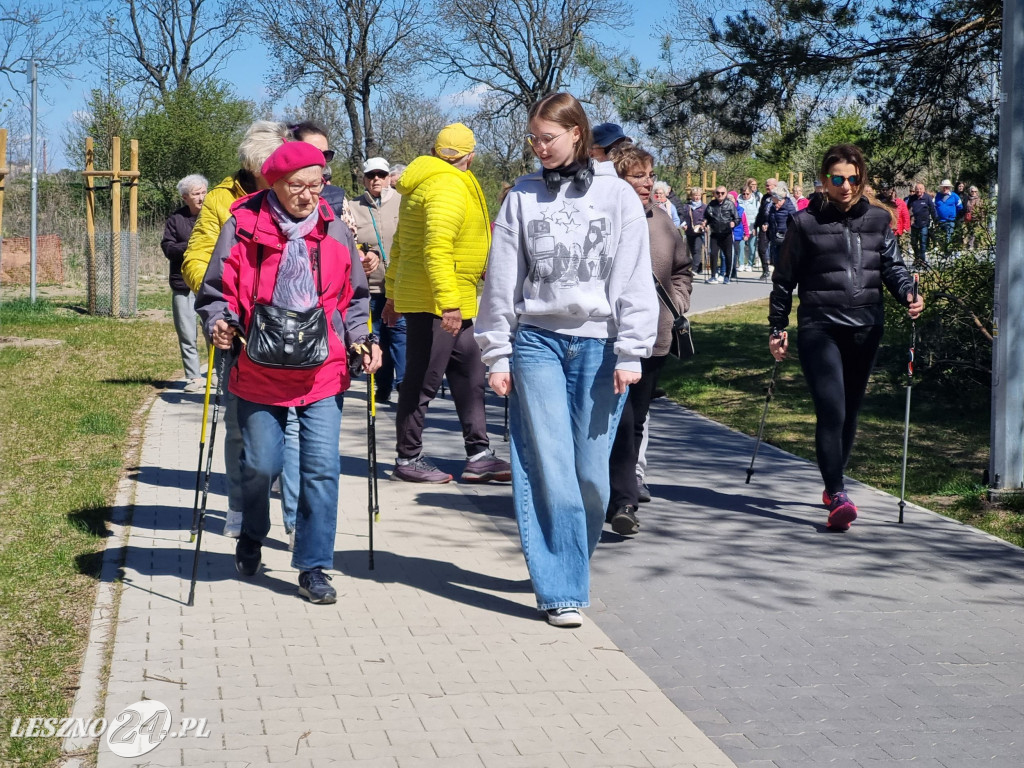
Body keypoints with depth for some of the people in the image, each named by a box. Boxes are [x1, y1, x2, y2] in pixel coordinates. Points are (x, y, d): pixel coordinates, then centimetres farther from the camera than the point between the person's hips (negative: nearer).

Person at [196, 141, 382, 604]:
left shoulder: (335, 231, 4)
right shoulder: (243, 227, -4)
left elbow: (353, 297, 13)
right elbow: (217, 291, 1)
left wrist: (359, 339, -2)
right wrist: (219, 325, -19)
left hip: (323, 371, 2)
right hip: (260, 373, -1)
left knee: (322, 468, -3)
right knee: (261, 464, 6)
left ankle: (313, 567, 8)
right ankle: (251, 537, 38)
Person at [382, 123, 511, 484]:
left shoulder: (425, 182, 16)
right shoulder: (449, 188, -16)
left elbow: (400, 244, 21)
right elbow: (437, 249, -27)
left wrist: (393, 293, 25)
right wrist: (448, 303, -31)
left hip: (451, 304, 10)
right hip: (434, 304, -10)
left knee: (469, 377, 11)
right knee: (422, 382, -1)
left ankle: (479, 456, 13)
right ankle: (408, 459, 8)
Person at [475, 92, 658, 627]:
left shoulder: (617, 196, 4)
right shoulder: (523, 196, 8)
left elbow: (635, 278, 1)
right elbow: (501, 279, 8)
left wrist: (630, 352, -6)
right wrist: (497, 354, 5)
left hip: (599, 345, 0)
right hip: (537, 342, 1)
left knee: (591, 472, 0)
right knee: (550, 470, -7)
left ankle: (573, 565, 23)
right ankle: (562, 590, -3)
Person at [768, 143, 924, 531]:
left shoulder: (878, 219, 9)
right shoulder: (806, 222, 0)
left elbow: (892, 265, 9)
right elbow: (785, 278, 5)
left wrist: (908, 294, -12)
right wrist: (777, 328, 4)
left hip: (866, 328, 4)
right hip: (820, 328, -4)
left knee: (850, 411, 14)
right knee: (831, 410, -16)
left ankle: (832, 484, 32)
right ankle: (838, 497, -17)